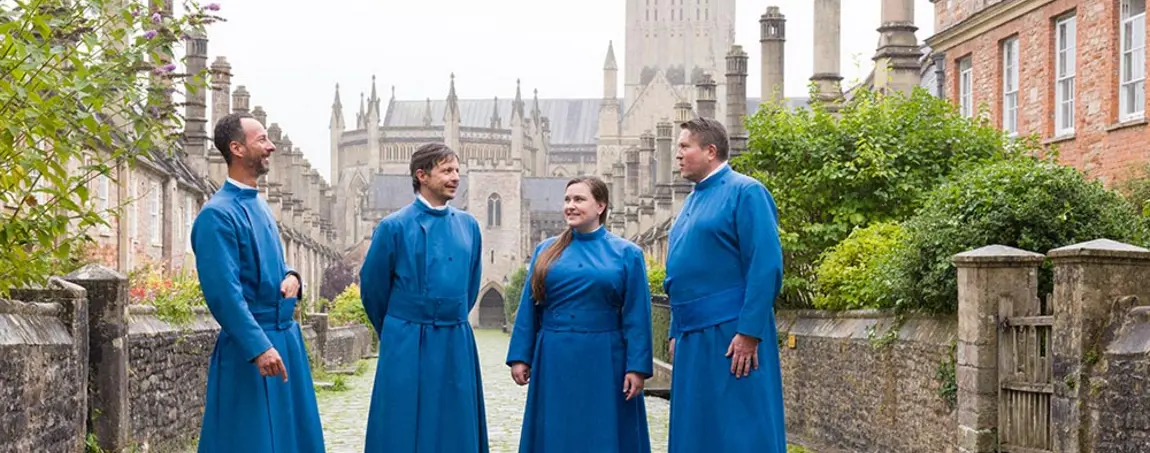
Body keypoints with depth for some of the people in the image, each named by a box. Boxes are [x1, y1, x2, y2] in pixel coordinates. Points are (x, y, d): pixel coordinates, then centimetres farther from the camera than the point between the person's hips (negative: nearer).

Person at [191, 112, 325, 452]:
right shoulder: (218, 215, -16)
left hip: (286, 336, 9)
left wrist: (291, 276, 0)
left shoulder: (259, 206, 12)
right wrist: (259, 347, -26)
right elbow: (223, 291, -22)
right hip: (249, 345, -9)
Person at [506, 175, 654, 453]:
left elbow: (636, 316, -2)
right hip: (554, 361, 2)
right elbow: (528, 308, 8)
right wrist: (520, 357, 1)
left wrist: (637, 367, -9)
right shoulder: (546, 251, 9)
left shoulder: (626, 254, 2)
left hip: (604, 362, -2)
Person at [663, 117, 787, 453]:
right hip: (693, 338, 9)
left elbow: (765, 266, -16)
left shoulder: (745, 192, -8)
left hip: (732, 335, -9)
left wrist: (750, 333, -21)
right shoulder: (692, 201, 17)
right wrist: (676, 334, 16)